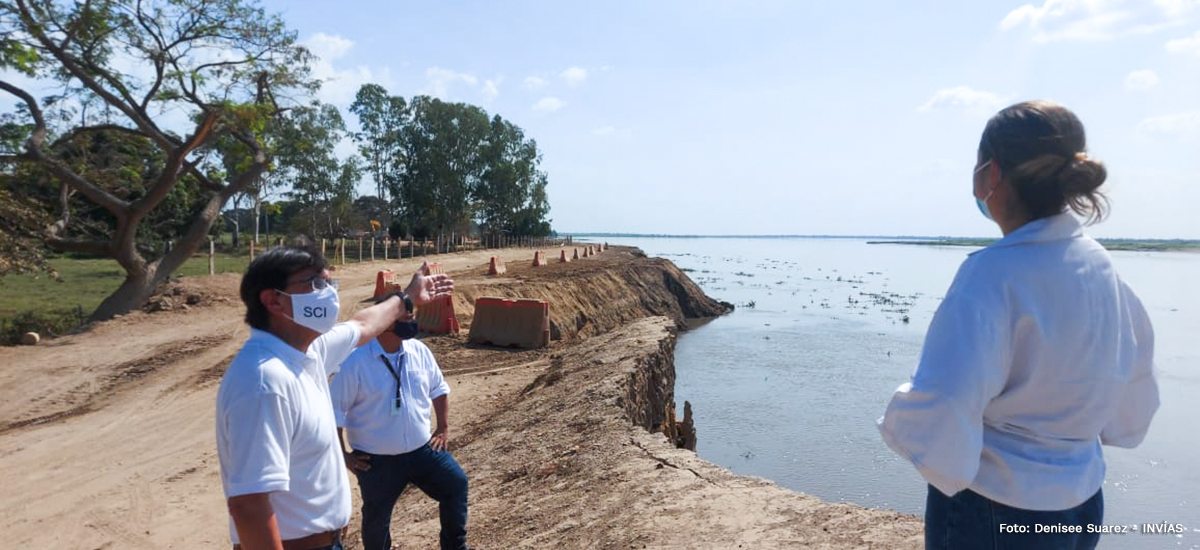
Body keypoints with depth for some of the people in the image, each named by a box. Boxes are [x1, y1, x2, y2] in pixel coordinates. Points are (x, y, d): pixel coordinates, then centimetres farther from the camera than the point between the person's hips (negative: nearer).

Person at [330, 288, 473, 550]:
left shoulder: (419, 351, -4)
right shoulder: (355, 361, -19)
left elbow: (439, 388, 11)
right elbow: (334, 411, -12)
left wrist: (444, 428, 7)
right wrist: (342, 455, -8)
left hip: (423, 449, 4)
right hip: (376, 461, -4)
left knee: (456, 485, 9)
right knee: (376, 520, 12)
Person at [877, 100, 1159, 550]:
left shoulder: (994, 273, -26)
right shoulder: (1099, 263, -2)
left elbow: (938, 416, -34)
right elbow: (1134, 385, 12)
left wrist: (899, 420, -14)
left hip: (992, 512, -7)